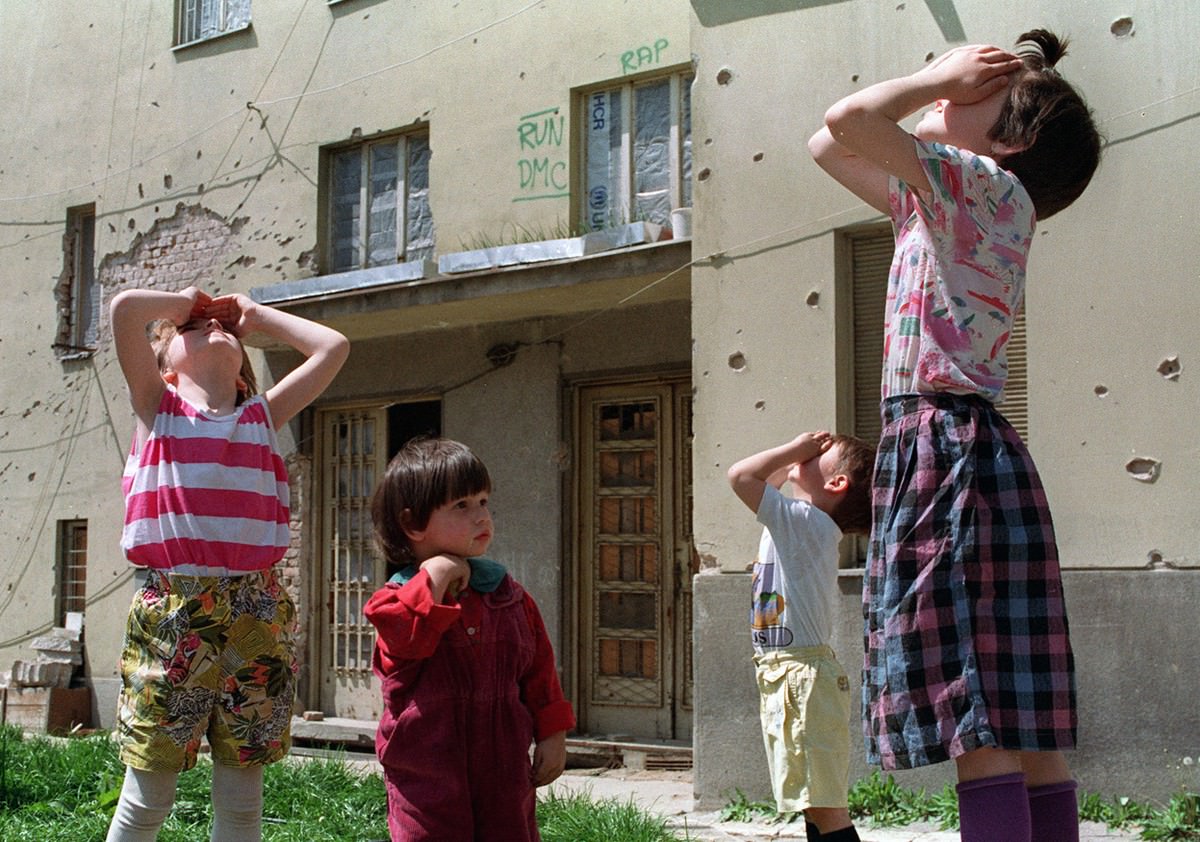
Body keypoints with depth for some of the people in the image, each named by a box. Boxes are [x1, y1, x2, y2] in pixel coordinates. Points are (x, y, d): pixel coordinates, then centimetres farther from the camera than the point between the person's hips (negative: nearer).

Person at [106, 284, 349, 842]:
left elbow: (333, 347, 11)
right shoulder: (158, 407, 7)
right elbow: (125, 308, -7)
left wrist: (256, 315, 19)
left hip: (255, 612, 3)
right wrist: (186, 302, 12)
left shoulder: (263, 416, 14)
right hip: (172, 607, -3)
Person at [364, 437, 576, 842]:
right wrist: (435, 576, -25)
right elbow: (405, 640, -31)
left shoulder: (508, 594, 7)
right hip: (428, 774, -4)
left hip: (504, 766, 4)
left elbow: (538, 668, 12)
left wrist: (552, 733, 8)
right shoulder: (400, 597, -8)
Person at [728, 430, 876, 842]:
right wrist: (797, 453, 15)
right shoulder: (801, 524, 12)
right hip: (779, 674, 10)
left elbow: (742, 475, -24)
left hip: (804, 676, -10)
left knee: (824, 805, -11)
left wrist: (796, 448, -10)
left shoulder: (804, 521, -15)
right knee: (813, 805, 13)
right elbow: (762, 482, 30)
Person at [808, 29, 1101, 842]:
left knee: (981, 725, -12)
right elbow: (829, 148, 30)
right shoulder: (943, 208, 20)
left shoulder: (990, 187, -5)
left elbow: (849, 119, -16)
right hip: (947, 448, 10)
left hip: (949, 448, -10)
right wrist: (940, 88, 23)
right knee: (1023, 726, 7)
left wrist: (938, 78, 2)